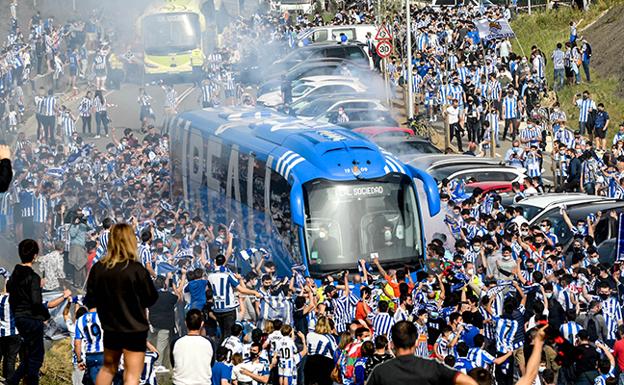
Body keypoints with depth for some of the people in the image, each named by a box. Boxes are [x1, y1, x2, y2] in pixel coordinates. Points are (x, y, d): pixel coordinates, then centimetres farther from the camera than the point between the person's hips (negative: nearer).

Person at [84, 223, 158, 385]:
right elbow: (152, 298, -8)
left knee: (108, 368, 24)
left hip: (110, 328, 5)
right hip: (135, 329, -5)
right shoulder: (136, 269, -19)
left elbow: (90, 301, 1)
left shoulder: (98, 268, -7)